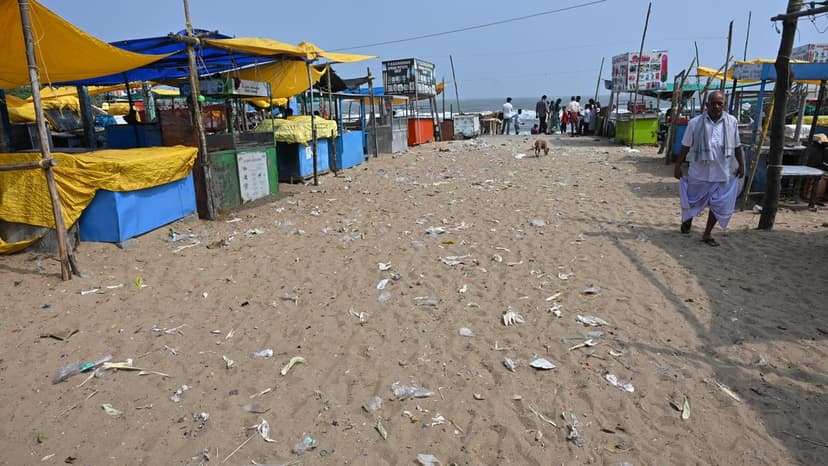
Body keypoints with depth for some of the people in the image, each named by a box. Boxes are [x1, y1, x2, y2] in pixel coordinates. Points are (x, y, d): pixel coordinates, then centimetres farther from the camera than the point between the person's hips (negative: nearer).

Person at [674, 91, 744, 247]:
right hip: (699, 171, -2)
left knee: (719, 204, 5)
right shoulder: (695, 123, -8)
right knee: (692, 200, 14)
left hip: (722, 173, 2)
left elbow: (737, 146, 9)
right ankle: (687, 219, 44)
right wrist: (678, 165, -1)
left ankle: (707, 234, 20)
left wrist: (741, 165, 10)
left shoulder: (732, 122, -1)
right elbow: (685, 146, -2)